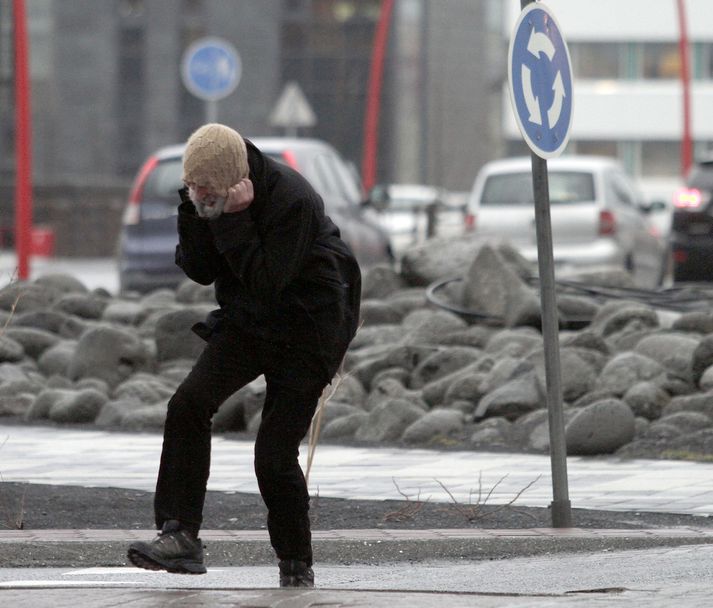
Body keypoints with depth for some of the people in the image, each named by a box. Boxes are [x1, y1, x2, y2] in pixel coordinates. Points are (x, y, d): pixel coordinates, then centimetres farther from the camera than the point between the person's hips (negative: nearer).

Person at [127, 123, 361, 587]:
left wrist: (231, 219, -31)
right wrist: (195, 216, -18)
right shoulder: (206, 199, -4)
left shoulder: (293, 200, -25)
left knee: (275, 456, -8)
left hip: (307, 330, -6)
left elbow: (267, 282, -28)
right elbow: (200, 271, -3)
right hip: (246, 323, 6)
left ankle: (297, 567, 13)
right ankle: (181, 536, -22)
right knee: (189, 404, -19)